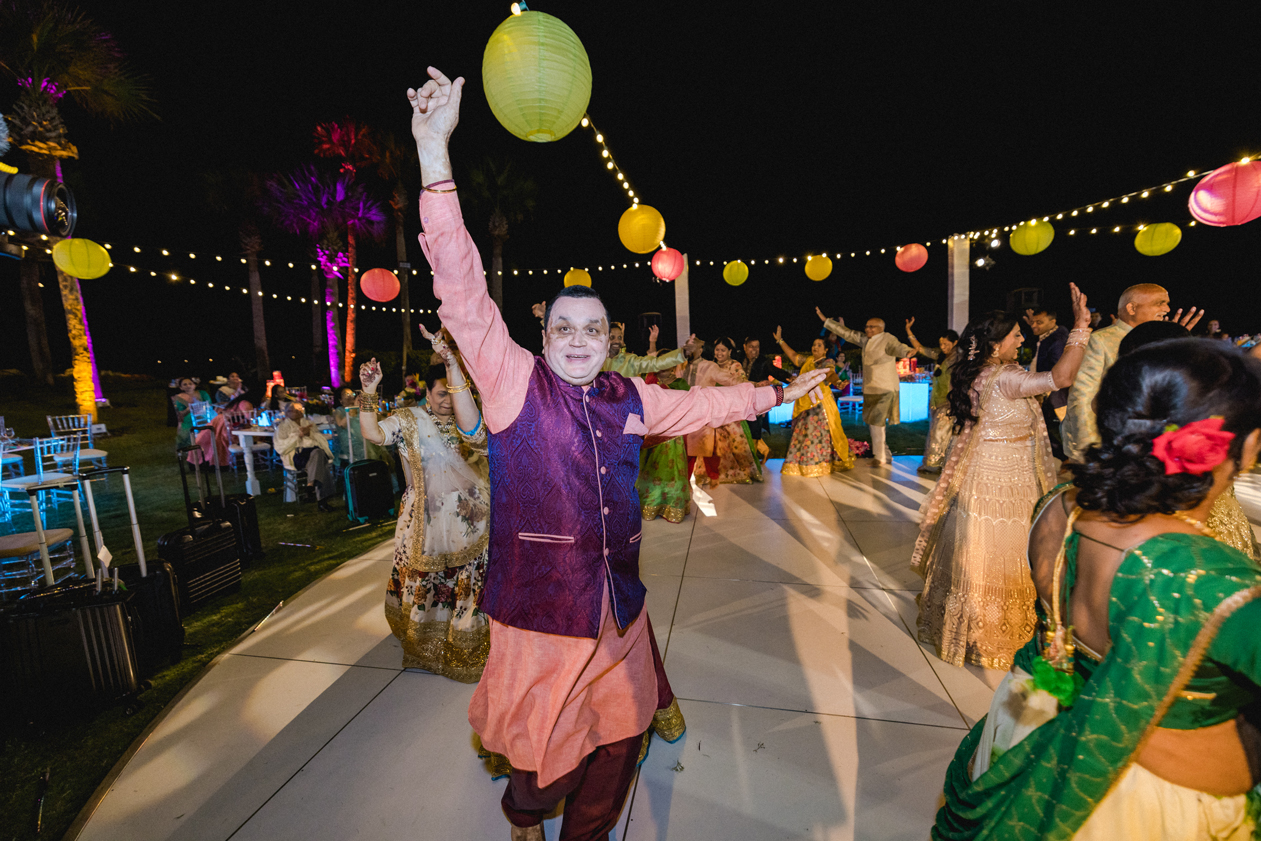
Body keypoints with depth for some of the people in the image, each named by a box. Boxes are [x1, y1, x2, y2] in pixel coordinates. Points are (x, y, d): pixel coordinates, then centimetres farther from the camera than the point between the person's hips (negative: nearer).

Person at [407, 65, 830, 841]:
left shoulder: (628, 398, 3)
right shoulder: (513, 381, -9)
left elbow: (700, 405, 17)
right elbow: (465, 295, -18)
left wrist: (775, 394, 25)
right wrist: (435, 153, -23)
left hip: (618, 603, 4)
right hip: (540, 604, -4)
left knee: (619, 743, 22)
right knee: (546, 760, 17)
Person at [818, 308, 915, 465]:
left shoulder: (888, 339, -11)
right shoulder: (864, 339, 10)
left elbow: (897, 347, -31)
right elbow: (846, 333, 16)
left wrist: (907, 351, -54)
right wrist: (825, 320, 16)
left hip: (884, 389, -8)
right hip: (869, 388, 8)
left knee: (876, 422, -6)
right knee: (870, 422, 14)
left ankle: (880, 457, 8)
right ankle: (884, 454, 29)